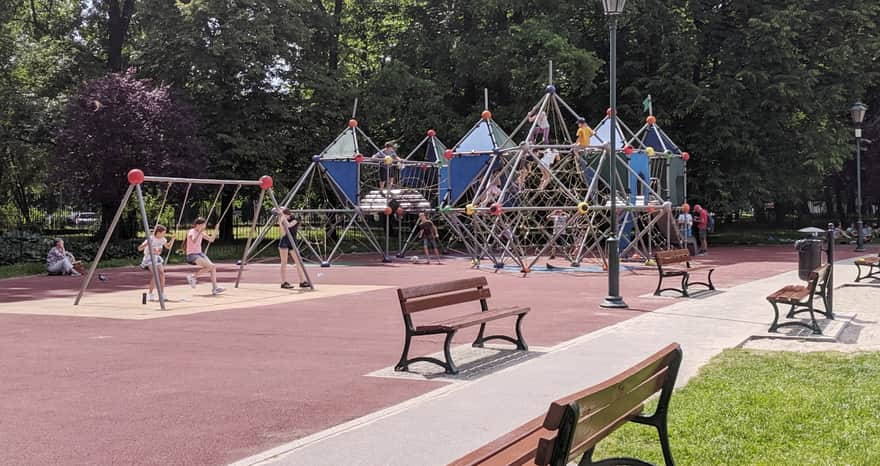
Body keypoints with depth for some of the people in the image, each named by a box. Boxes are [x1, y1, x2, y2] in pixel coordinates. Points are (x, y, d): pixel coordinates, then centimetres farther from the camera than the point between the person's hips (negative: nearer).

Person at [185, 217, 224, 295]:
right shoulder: (191, 232, -12)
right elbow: (194, 241, -32)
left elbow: (211, 239, 12)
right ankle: (193, 276, -8)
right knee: (209, 266, -24)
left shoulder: (202, 233, 10)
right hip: (191, 255, -8)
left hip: (200, 254, 8)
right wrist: (199, 232, -36)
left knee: (213, 266, -10)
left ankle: (214, 288, -10)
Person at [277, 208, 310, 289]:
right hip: (284, 243, -1)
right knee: (284, 263, -4)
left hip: (292, 243, 1)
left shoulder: (295, 221, 0)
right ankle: (284, 283, -5)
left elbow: (288, 225, -21)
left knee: (299, 262, -2)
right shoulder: (283, 222, 3)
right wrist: (280, 222, -17)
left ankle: (302, 282, 2)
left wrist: (283, 215, -18)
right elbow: (283, 233, -11)